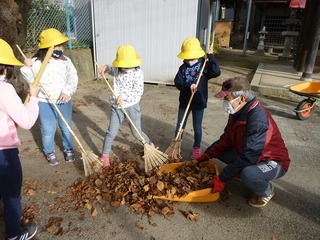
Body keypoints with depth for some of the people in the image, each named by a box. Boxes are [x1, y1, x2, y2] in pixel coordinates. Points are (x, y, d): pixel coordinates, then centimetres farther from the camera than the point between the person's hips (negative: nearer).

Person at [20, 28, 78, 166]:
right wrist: (26, 68, -25)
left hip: (64, 101, 3)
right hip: (45, 103, -2)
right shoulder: (36, 62, -8)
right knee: (48, 130, 5)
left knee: (66, 128, 14)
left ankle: (68, 149, 35)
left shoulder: (65, 60, -1)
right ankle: (49, 153, 28)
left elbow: (73, 77, -8)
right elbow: (33, 80, -9)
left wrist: (68, 91, -22)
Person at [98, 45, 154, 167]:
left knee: (137, 132, 6)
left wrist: (123, 96, -25)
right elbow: (111, 69, 27)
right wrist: (105, 67, 4)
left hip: (132, 106, -3)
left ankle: (150, 145, 35)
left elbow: (138, 92, -16)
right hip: (117, 107, 3)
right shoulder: (117, 70, 2)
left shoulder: (138, 73, -12)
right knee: (111, 132, 3)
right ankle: (105, 156, 20)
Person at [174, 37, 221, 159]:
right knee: (180, 126, 12)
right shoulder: (183, 67, -1)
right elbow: (177, 82, -11)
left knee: (197, 128, 10)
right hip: (184, 102, 2)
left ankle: (197, 148, 30)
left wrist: (211, 56, -18)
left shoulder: (204, 65, -6)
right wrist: (188, 85, -28)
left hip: (199, 103, -2)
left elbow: (216, 72, -23)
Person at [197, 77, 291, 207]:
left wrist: (222, 178, -29)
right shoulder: (238, 112, -5)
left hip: (273, 161, -8)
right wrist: (206, 155, -3)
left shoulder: (258, 118, -33)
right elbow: (226, 139, 5)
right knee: (219, 151, 1)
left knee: (248, 174, -37)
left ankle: (266, 191, -2)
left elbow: (248, 157, -34)